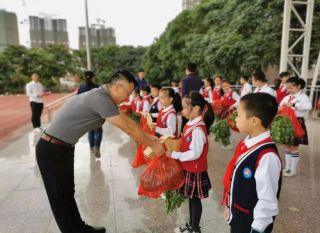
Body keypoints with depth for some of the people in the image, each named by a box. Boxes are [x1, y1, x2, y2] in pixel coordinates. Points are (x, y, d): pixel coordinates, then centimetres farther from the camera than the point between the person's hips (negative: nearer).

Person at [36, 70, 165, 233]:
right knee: (61, 196, 7)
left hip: (62, 147, 10)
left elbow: (126, 121, 11)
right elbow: (128, 128, -22)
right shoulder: (100, 98, -26)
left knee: (67, 192, 20)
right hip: (52, 150, -10)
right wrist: (153, 145, -9)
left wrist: (151, 139, 14)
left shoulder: (103, 97, 4)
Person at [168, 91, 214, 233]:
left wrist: (174, 155, -21)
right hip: (188, 168, 8)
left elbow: (194, 154, -27)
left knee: (195, 199, 10)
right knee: (191, 198, 22)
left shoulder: (198, 129, -27)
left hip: (195, 171, -8)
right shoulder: (190, 124, 1)